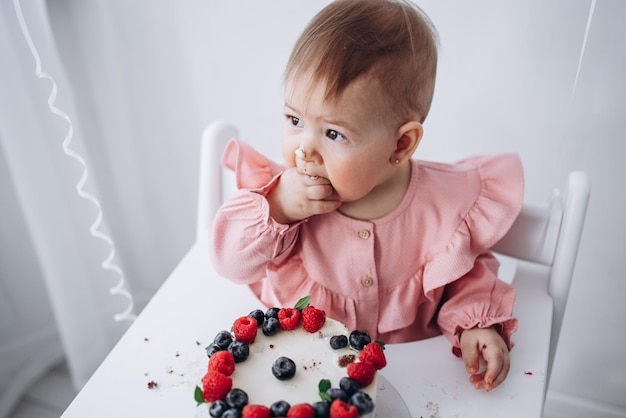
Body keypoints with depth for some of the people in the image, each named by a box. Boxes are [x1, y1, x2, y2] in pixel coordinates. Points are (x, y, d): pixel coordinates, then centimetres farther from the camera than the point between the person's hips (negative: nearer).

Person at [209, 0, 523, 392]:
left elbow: (470, 269, 2)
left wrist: (476, 323, -14)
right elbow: (232, 262, -12)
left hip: (406, 361, 2)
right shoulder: (281, 190, -15)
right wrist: (277, 208, -27)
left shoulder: (446, 202, -16)